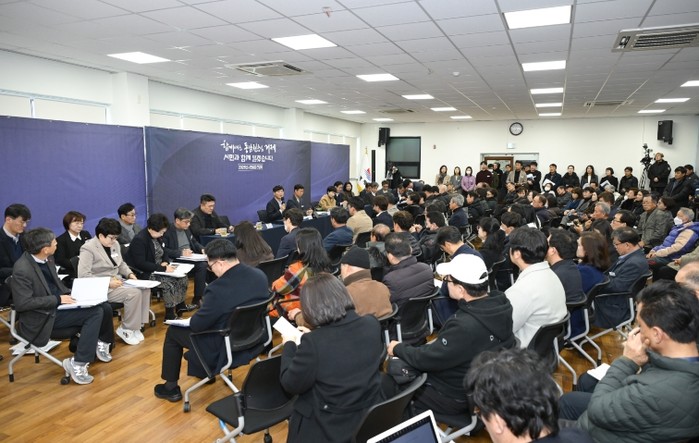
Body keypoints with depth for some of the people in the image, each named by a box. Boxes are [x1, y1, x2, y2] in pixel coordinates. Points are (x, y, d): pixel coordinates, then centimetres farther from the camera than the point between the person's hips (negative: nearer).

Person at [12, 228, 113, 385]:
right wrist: (58, 299, -21)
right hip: (43, 316, -8)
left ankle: (100, 343, 21)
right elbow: (22, 303, -24)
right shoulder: (22, 269, -23)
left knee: (104, 308, -4)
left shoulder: (47, 258, 1)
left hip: (57, 304, 8)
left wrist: (69, 294, 0)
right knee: (95, 312, -22)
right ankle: (77, 363, -16)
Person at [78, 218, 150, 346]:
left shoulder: (114, 244, 9)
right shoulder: (88, 248, -14)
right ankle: (126, 329, -9)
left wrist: (129, 274, 1)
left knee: (144, 289, -13)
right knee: (134, 293, -26)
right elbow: (83, 275, -22)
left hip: (117, 281, 8)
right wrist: (108, 282, -25)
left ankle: (137, 325, -4)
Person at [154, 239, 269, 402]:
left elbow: (197, 324, -17)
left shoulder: (219, 288, -30)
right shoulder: (260, 275, -8)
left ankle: (171, 388, 29)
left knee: (173, 331, 15)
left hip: (226, 349, -7)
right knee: (202, 326, 32)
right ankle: (205, 372, 46)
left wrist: (192, 319, 6)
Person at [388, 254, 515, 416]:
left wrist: (397, 348, -8)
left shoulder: (466, 326, -37)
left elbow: (426, 359, -23)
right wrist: (438, 342, 4)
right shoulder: (498, 304, -10)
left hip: (456, 398, -8)